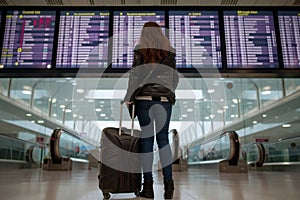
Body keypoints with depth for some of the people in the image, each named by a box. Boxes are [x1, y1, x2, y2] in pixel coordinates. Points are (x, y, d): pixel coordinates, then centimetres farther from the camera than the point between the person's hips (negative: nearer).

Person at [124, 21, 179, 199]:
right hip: (165, 98, 2)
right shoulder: (170, 51, 11)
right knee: (163, 136, 6)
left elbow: (135, 75, 0)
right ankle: (168, 179, -6)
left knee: (146, 138, 1)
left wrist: (129, 97, 7)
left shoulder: (140, 49, 4)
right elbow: (175, 77, 10)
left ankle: (148, 185, 2)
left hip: (144, 97, -2)